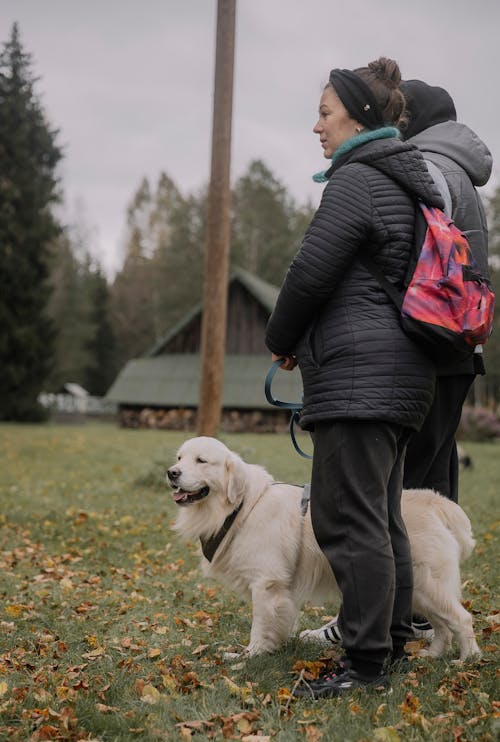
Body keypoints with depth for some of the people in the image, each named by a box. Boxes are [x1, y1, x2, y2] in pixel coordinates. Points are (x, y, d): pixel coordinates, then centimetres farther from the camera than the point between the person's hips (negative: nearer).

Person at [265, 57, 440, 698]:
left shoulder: (357, 178, -11)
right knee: (383, 515, 16)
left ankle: (367, 662, -3)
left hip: (358, 375, -10)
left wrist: (282, 341, 2)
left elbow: (311, 272, -16)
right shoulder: (410, 182, 19)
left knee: (349, 518, -7)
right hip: (403, 375, 11)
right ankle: (392, 641, 24)